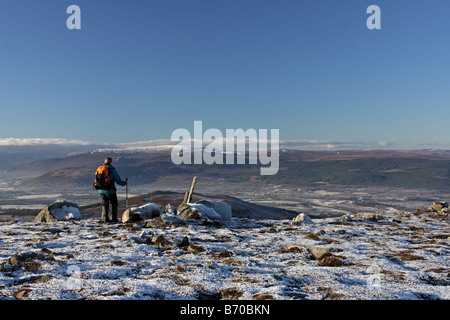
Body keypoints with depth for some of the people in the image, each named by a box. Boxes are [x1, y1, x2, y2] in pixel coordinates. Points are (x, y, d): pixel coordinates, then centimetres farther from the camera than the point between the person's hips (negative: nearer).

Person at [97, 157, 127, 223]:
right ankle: (114, 218, 9)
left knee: (104, 204, 15)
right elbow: (118, 180, -7)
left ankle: (105, 219, 12)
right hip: (110, 190, -5)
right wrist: (125, 182, 10)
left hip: (101, 190, 5)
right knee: (114, 203, 11)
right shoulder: (112, 169, -10)